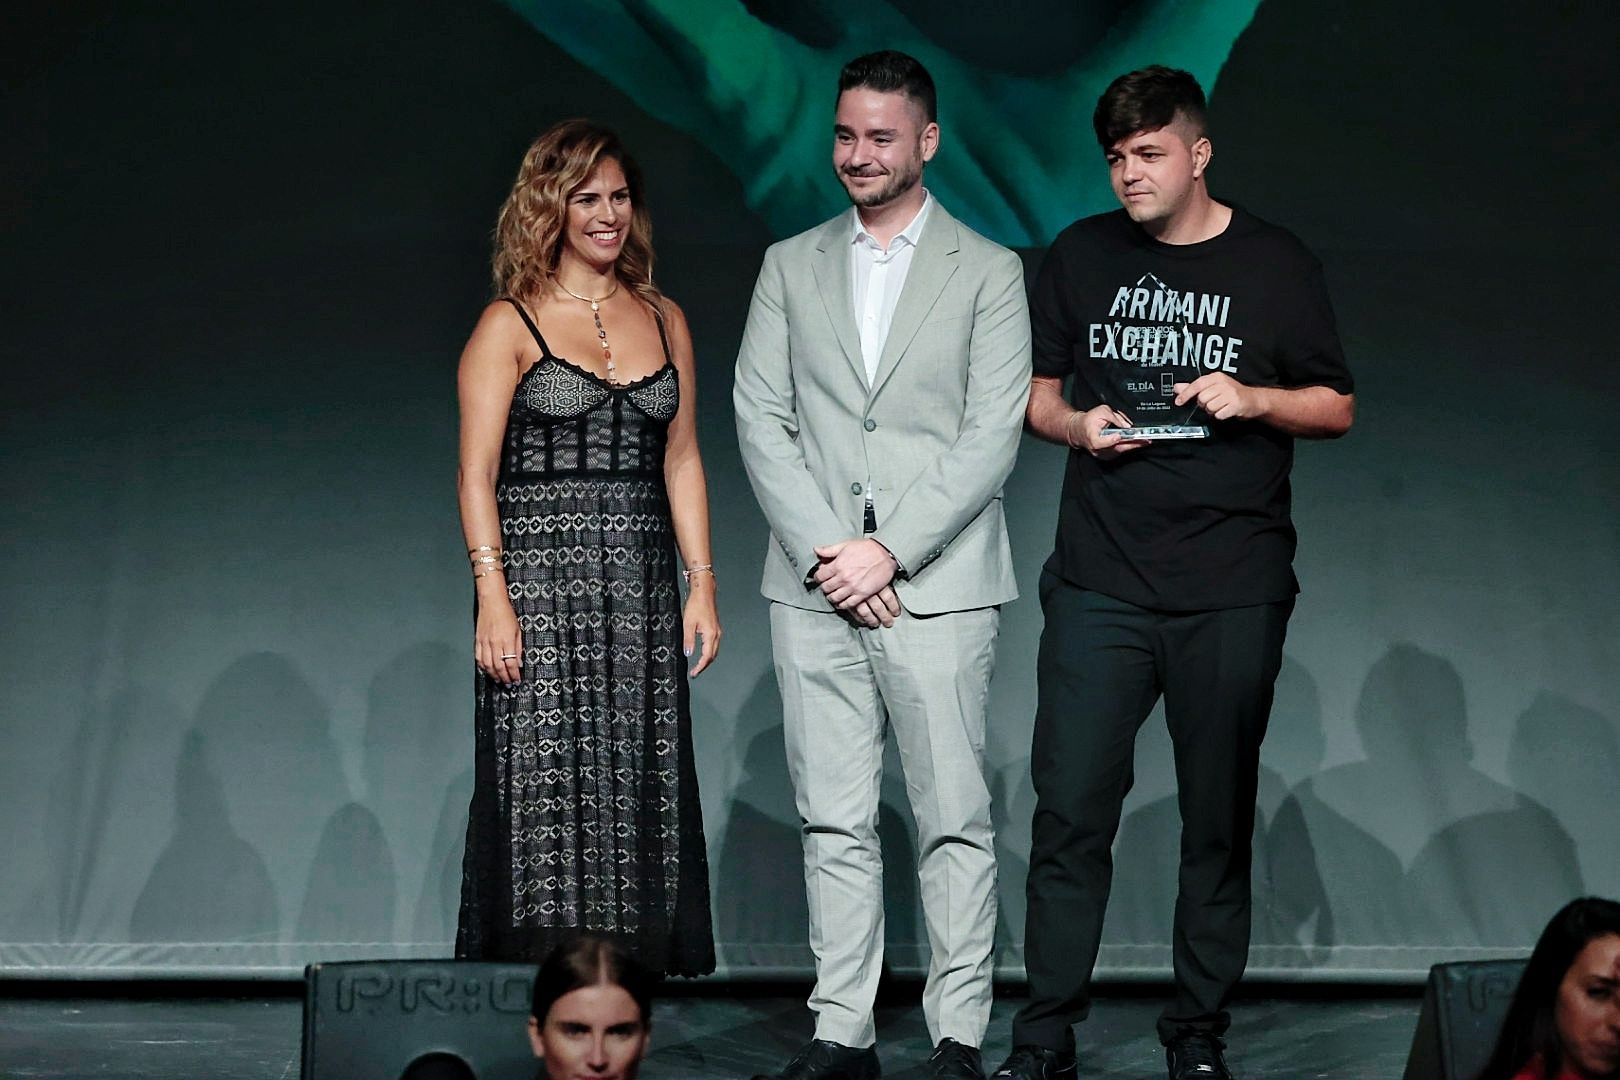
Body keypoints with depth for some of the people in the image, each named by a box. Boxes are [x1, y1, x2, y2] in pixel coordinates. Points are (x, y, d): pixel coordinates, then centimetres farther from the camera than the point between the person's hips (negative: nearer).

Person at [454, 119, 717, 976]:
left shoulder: (663, 320, 14)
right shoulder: (510, 325, 1)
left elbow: (681, 462, 15)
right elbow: (476, 475, -3)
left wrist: (701, 585, 7)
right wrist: (493, 598, -13)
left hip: (639, 586, 4)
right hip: (541, 580, -4)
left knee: (639, 789, 2)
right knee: (543, 793, -5)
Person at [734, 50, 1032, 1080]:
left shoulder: (987, 270, 5)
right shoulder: (791, 267, 13)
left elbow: (993, 436, -4)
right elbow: (760, 421, 6)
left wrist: (889, 550, -12)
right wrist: (826, 551, -7)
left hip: (937, 585, -3)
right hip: (815, 588, 3)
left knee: (956, 821, -2)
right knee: (834, 822, 5)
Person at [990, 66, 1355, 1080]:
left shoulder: (1277, 265, 5)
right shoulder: (1082, 255, 9)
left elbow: (1337, 408, 8)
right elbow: (1034, 386, 17)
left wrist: (1253, 399, -11)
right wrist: (1076, 425, -5)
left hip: (1233, 594, -1)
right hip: (1100, 585, 1)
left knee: (1220, 821, 5)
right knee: (1070, 811, -4)